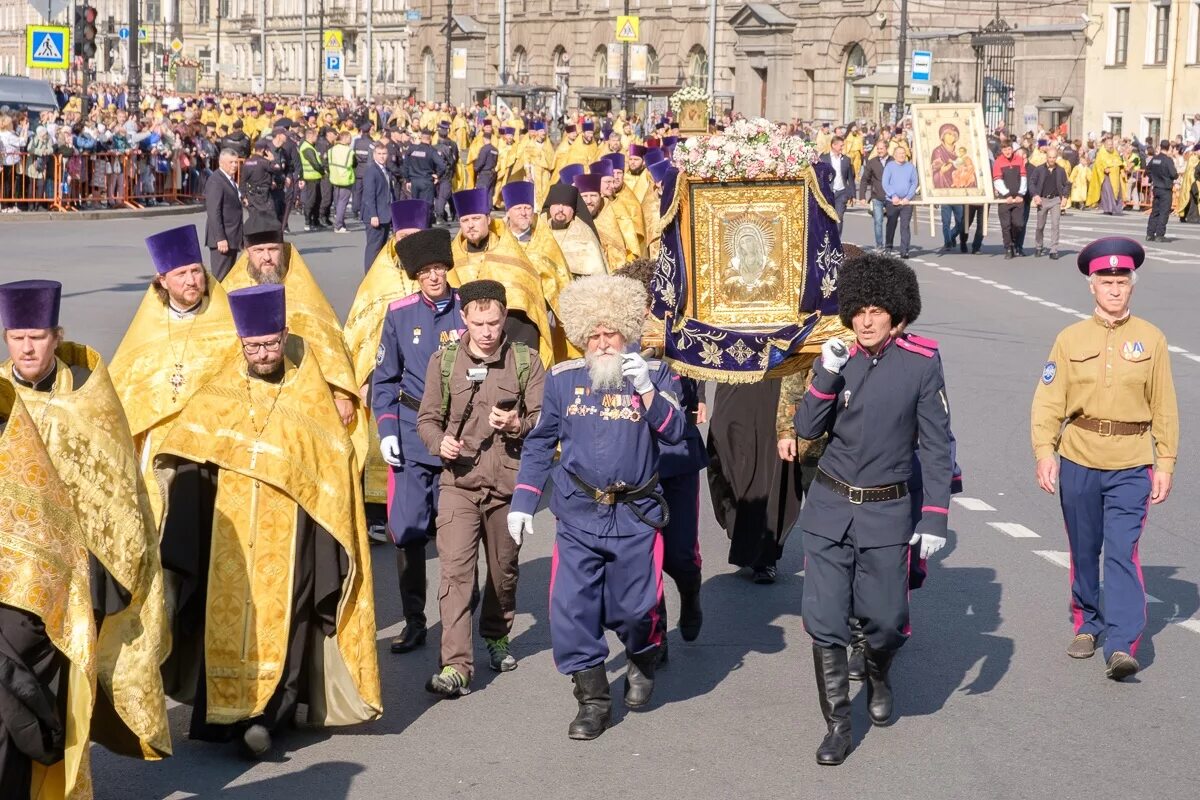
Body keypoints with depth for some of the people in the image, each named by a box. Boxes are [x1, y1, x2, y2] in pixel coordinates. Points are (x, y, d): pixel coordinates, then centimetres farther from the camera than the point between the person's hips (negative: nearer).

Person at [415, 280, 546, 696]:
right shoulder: (444, 361, 5)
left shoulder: (525, 361, 3)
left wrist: (518, 426, -20)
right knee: (455, 570, -13)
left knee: (504, 569, 15)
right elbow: (427, 419, 9)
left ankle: (496, 637, 41)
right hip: (459, 481, -1)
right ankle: (455, 666, -15)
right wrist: (440, 442, -12)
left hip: (508, 482, 1)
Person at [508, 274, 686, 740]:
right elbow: (539, 443, 11)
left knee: (633, 608, 2)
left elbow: (674, 432, -14)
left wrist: (647, 390, -29)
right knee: (571, 610, -4)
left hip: (636, 517, -2)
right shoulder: (563, 379, 4)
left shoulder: (653, 375, -1)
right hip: (578, 516, 2)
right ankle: (593, 700, 11)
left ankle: (643, 664, 36)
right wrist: (522, 503, 7)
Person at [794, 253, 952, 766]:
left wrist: (935, 518, -9)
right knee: (824, 621, -2)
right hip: (829, 507, 2)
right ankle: (837, 725, 12)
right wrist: (826, 374, -16)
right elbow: (807, 430, -2)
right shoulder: (838, 357, 1)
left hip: (886, 512, -2)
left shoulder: (921, 363, -7)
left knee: (886, 618, 5)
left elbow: (937, 445, -5)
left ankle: (877, 675, 40)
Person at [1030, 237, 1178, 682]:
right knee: (1084, 550, 13)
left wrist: (1165, 465, 0)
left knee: (1122, 551, -11)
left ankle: (1122, 645, -13)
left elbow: (1164, 408, 4)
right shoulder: (1070, 339, 2)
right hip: (1078, 462, 2)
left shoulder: (1151, 339, 1)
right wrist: (1045, 452, -13)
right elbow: (1048, 401, -2)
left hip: (1131, 466, -2)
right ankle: (1086, 624, 31)